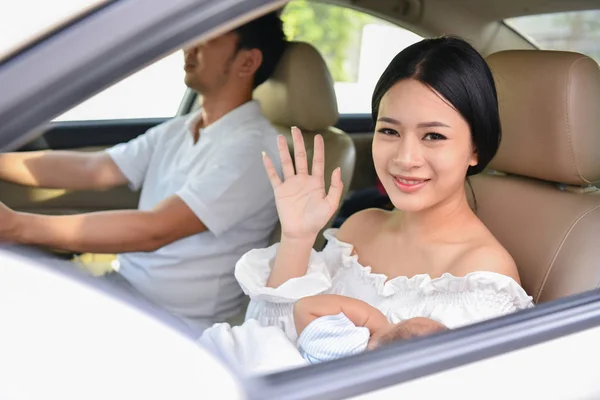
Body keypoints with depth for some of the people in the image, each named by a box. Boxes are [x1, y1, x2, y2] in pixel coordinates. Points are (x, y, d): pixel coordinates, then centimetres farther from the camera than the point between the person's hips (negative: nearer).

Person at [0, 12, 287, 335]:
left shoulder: (252, 149, -18)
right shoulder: (177, 131, 8)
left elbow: (154, 230, -26)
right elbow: (89, 169, 6)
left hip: (176, 326, -7)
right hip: (121, 290, 7)